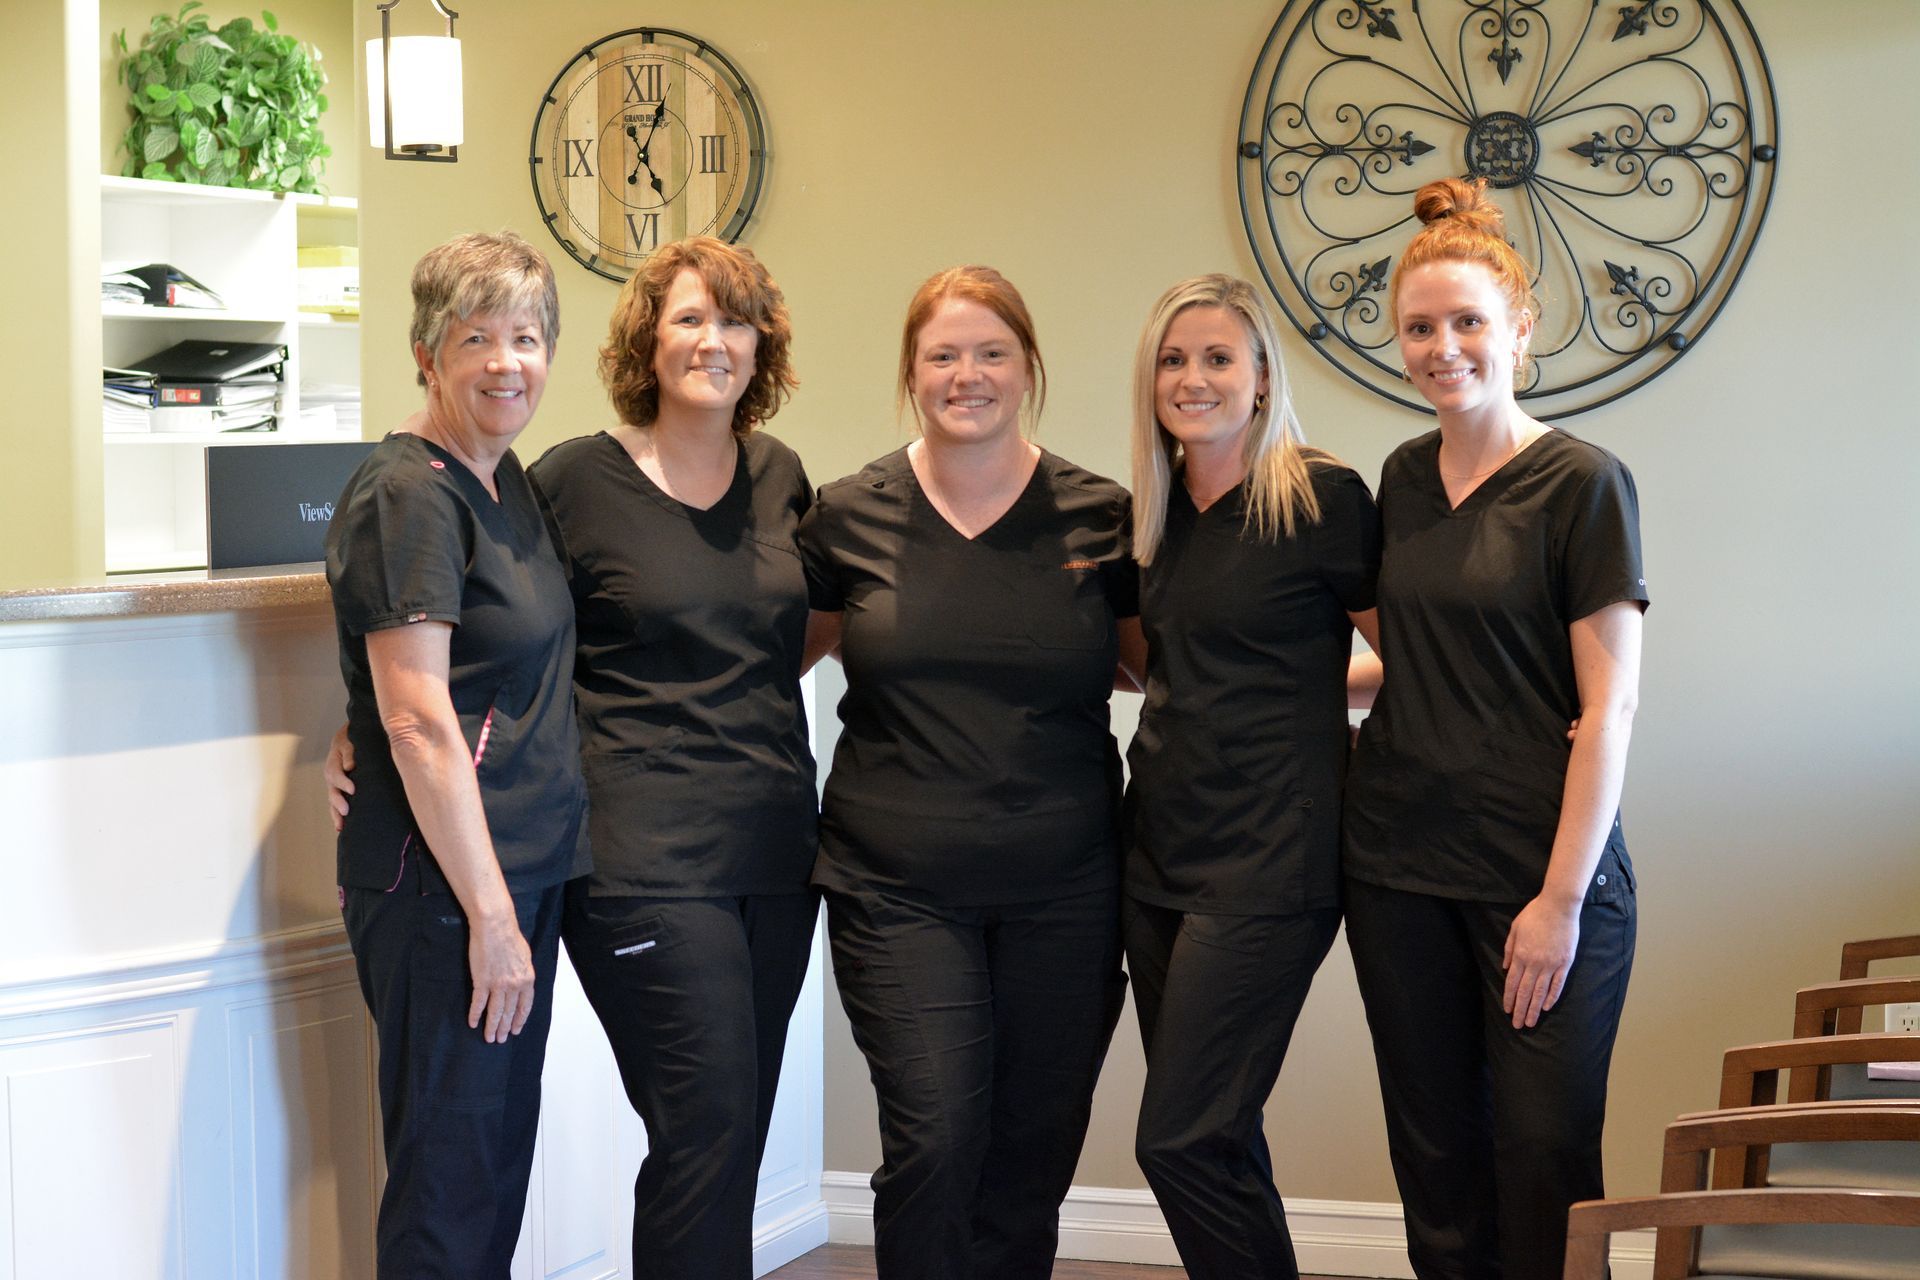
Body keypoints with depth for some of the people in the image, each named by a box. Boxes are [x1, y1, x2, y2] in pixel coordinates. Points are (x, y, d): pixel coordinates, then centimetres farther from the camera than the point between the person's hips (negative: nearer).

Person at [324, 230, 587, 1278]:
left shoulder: (503, 477, 12)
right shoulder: (409, 495, -15)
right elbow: (418, 720, -20)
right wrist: (491, 914, -20)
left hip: (520, 867, 9)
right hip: (443, 884, -9)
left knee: (500, 1152, 16)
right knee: (450, 1176, -1)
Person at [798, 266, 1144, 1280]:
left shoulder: (1098, 519, 3)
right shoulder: (852, 515, 2)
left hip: (1062, 889, 1)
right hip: (899, 883, -1)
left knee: (1032, 1157, 7)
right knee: (934, 1141, -9)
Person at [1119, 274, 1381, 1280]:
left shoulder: (1321, 498, -9)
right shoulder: (1160, 512, 12)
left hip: (1265, 859, -7)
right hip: (1160, 852, 7)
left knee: (1181, 1142, -10)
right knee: (1217, 1141, 11)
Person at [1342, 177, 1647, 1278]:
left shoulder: (1582, 483, -7)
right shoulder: (1406, 477, 10)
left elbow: (1609, 703, -11)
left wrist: (1562, 898, -14)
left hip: (1539, 871, -5)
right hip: (1401, 867, 5)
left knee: (1542, 1166, -3)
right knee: (1437, 1161, 8)